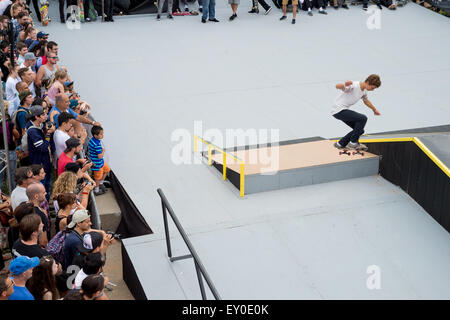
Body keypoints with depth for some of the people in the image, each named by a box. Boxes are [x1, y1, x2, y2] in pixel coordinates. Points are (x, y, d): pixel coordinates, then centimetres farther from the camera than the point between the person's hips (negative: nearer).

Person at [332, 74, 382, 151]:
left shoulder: (364, 90, 6)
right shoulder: (354, 86, -23)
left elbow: (366, 100, 28)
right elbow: (337, 86, -34)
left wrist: (374, 110, 40)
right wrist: (345, 85, -56)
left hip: (344, 110, 10)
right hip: (338, 110, -10)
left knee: (360, 130, 8)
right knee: (363, 118, -21)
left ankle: (340, 144, 19)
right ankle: (353, 143, -11)